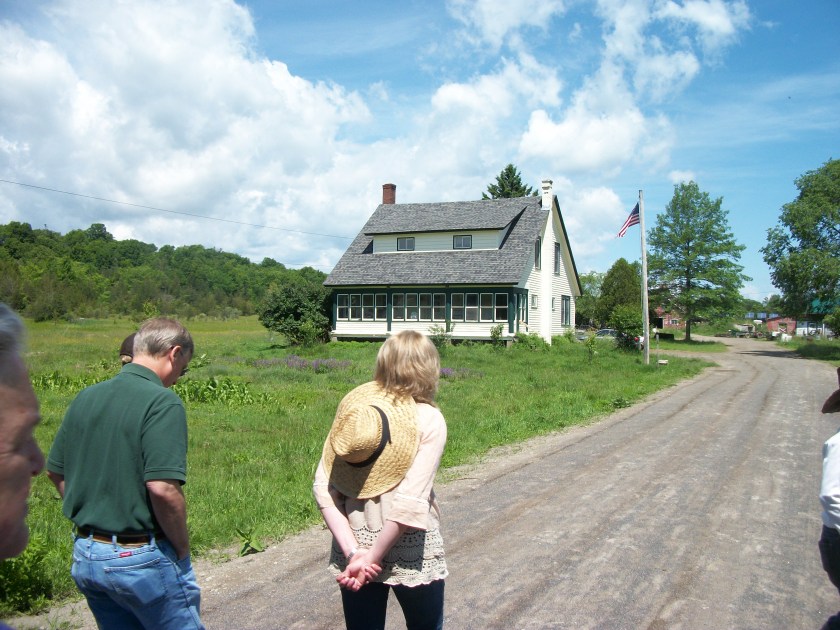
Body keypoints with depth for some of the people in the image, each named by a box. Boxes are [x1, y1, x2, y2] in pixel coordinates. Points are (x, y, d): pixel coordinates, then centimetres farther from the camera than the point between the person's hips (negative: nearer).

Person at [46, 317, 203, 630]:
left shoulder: (85, 397, 5)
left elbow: (55, 471, 12)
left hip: (84, 555, 7)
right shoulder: (162, 402, -18)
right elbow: (163, 488, -26)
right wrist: (183, 550, -12)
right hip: (142, 557, -7)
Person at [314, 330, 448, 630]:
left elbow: (323, 487, -7)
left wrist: (353, 551, -10)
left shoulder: (351, 406, -1)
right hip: (410, 556, -3)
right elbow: (410, 503, -21)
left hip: (353, 550, 4)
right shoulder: (428, 419, -13)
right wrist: (372, 558, -14)